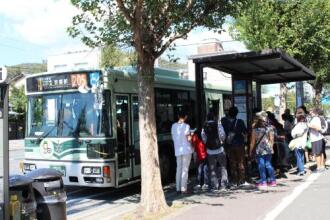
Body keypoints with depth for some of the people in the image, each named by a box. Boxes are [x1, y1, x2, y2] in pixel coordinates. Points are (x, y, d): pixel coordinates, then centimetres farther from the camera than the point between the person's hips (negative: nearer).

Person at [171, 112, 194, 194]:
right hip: (186, 150, -5)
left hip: (177, 150, 5)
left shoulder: (173, 126, 4)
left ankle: (178, 188, 12)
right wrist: (191, 135, 9)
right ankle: (183, 189, -3)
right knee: (185, 169, -1)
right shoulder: (186, 126, -10)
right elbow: (189, 139, -10)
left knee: (179, 168, 12)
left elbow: (173, 137, 10)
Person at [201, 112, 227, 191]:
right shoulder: (218, 125, -5)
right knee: (223, 167, 10)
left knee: (212, 169, 8)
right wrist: (221, 141, 11)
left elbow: (203, 139, 2)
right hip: (219, 150, -2)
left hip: (210, 151, 2)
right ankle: (223, 185, 7)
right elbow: (223, 135, -8)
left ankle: (214, 186, 6)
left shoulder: (204, 128, 1)